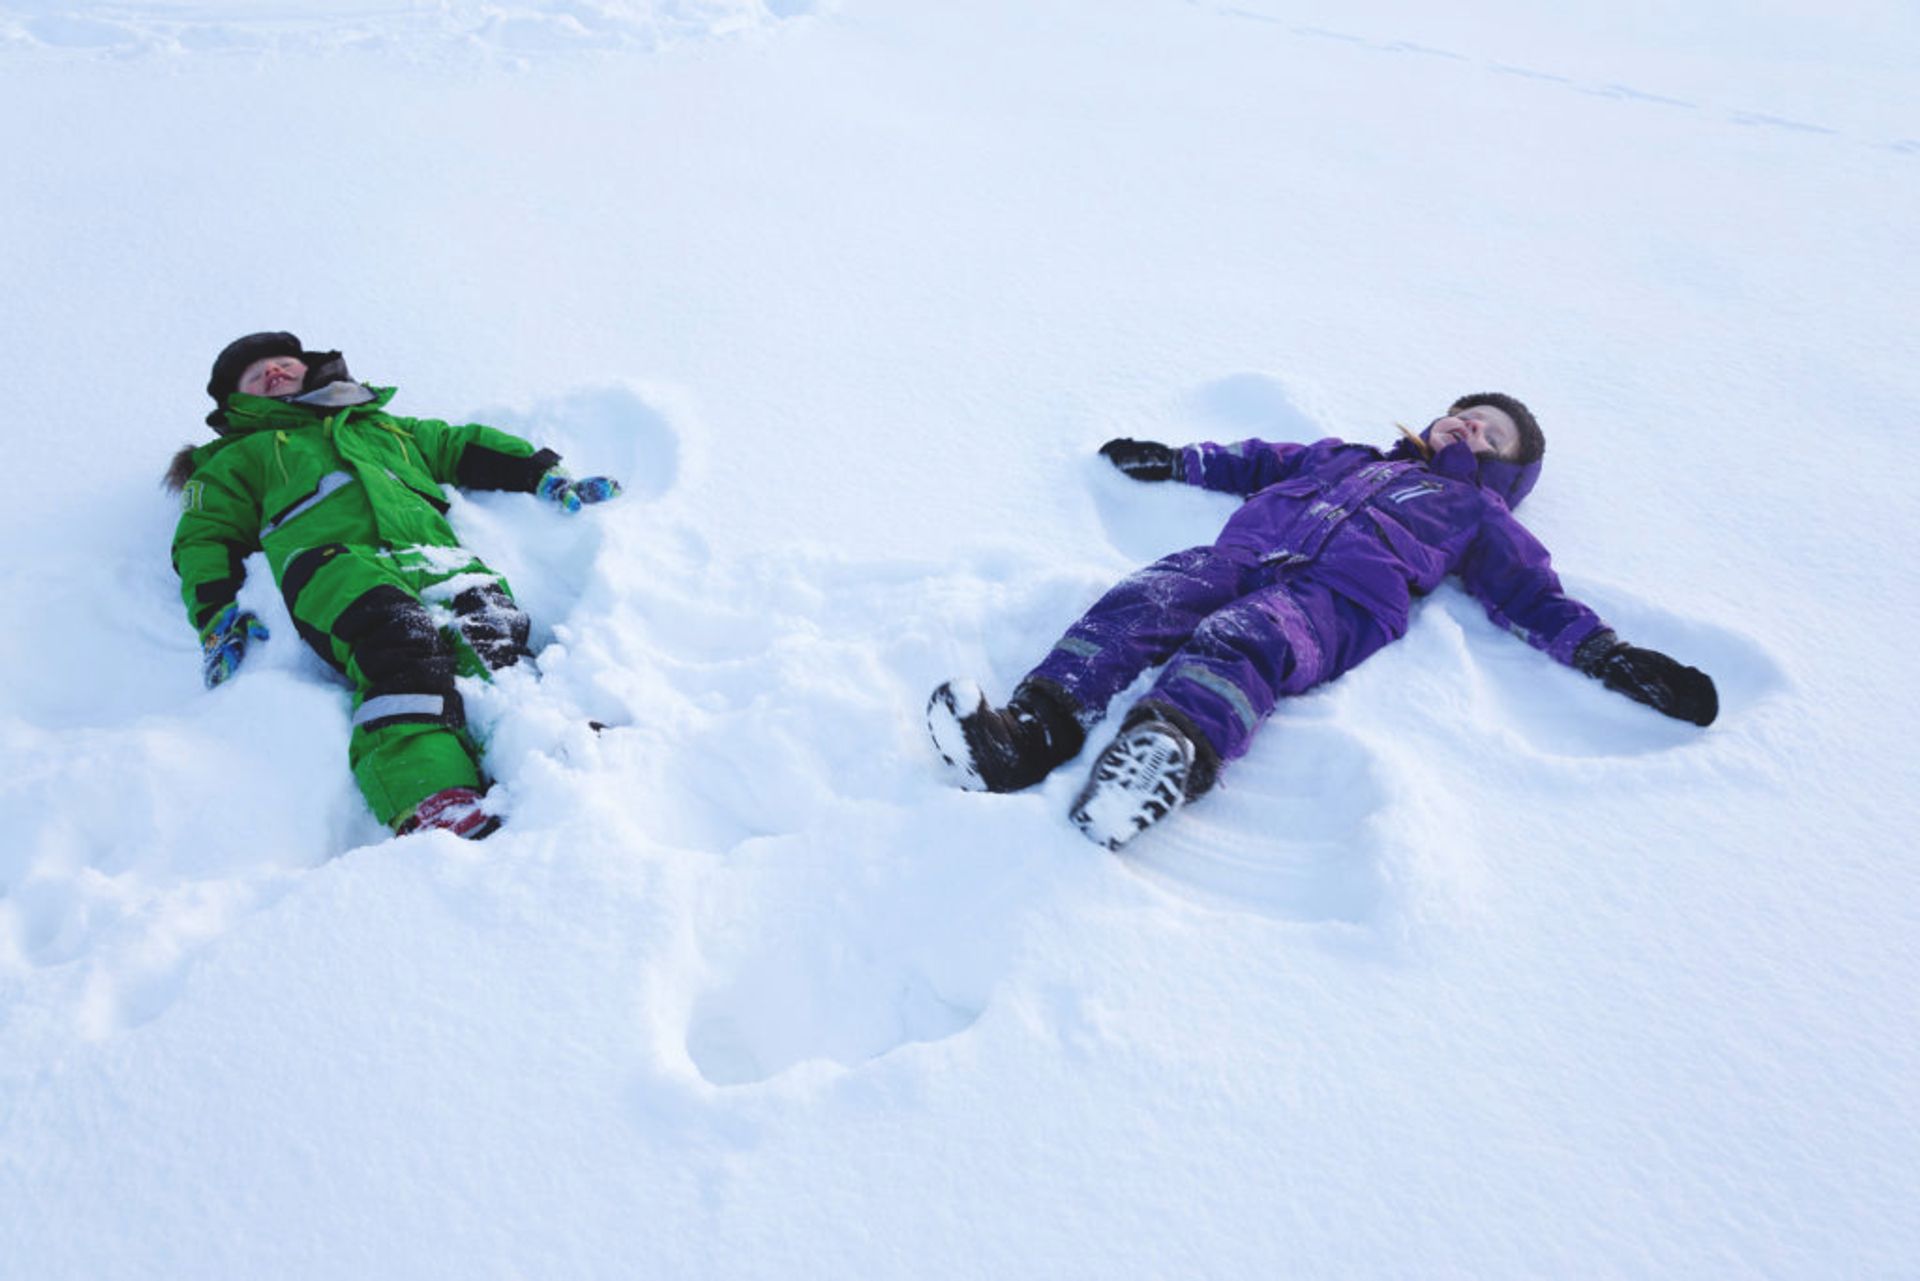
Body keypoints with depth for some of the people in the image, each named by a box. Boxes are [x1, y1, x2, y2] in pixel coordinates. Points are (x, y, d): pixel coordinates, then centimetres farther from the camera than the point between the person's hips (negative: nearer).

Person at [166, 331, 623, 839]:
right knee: (400, 644, -39)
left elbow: (463, 448, 39)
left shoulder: (390, 430, 46)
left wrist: (547, 476, 21)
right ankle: (431, 804, -59)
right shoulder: (242, 458, 39)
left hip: (435, 560, 3)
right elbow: (205, 536, 27)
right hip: (335, 561, -3)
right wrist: (217, 616, 6)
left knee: (495, 634, -33)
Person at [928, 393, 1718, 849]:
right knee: (1140, 604, -28)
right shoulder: (1344, 455, 42)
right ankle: (1033, 731, -47)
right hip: (1244, 554, 4)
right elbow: (1259, 464, 46)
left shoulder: (1477, 514, 31)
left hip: (1343, 594, -4)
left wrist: (1608, 655, 4)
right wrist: (1175, 460, 41)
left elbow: (1533, 597, 19)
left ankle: (1169, 754, -65)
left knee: (1237, 643, -38)